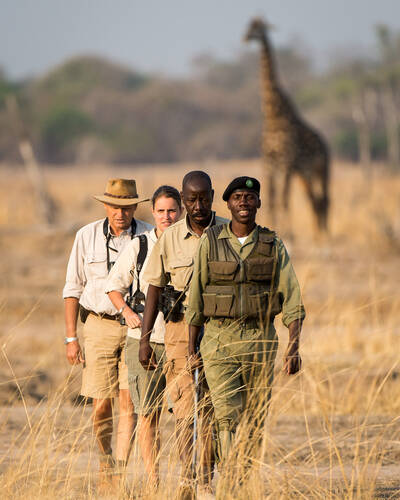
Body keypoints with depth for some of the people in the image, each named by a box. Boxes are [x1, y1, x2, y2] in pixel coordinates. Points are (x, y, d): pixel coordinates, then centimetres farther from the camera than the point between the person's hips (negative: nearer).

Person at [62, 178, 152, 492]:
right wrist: (71, 337, 1)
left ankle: (120, 473, -10)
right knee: (102, 404, 0)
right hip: (99, 325, 1)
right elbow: (73, 288, 7)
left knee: (128, 399, -10)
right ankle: (105, 467, 21)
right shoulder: (87, 237, 3)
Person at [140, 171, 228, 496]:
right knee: (185, 408, -10)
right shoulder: (170, 238, 2)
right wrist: (144, 339, 0)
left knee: (211, 411, 4)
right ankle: (187, 482, -15)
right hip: (181, 330, 0)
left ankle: (207, 481, 15)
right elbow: (154, 289, 6)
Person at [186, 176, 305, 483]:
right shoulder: (211, 242, -1)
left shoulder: (273, 246, 1)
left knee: (255, 422, 9)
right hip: (220, 341, -1)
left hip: (260, 341, 2)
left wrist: (294, 347, -13)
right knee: (227, 417, -14)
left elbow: (292, 300, -3)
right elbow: (196, 300, 4)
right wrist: (192, 348, 4)